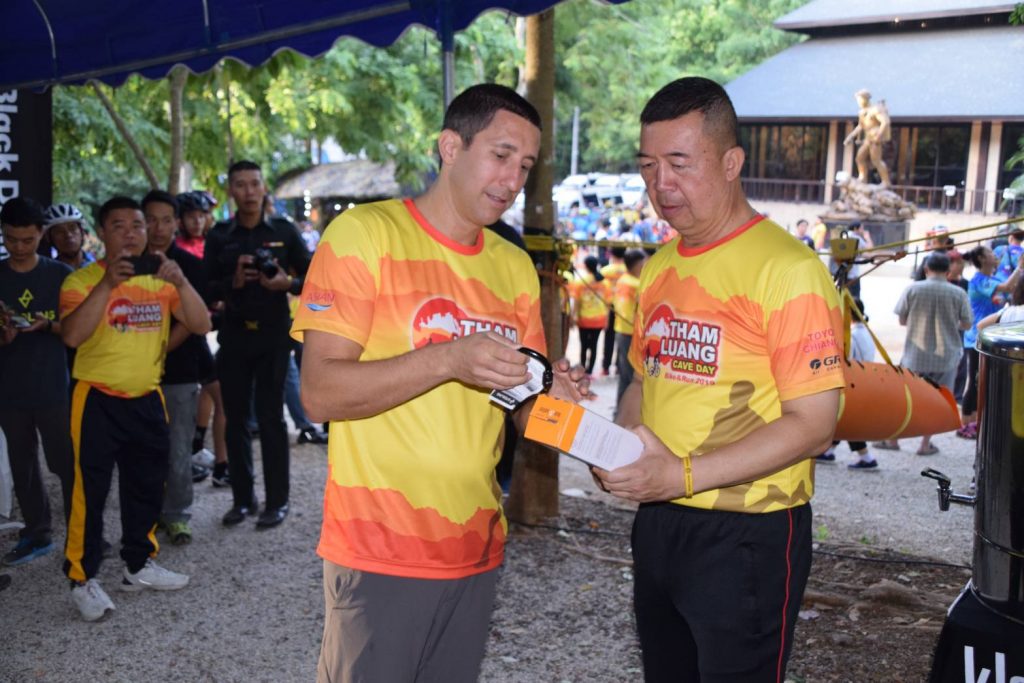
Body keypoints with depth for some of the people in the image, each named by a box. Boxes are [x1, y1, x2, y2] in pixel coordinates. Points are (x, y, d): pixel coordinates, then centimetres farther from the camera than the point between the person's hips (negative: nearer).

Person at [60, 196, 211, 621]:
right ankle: (83, 579, 8)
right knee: (90, 491, -3)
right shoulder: (83, 280, -8)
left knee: (146, 488, 15)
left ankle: (139, 566, 30)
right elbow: (72, 335, -24)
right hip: (98, 400, -5)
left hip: (147, 399, 5)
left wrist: (180, 283, -19)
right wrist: (107, 283, -30)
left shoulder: (160, 279, 5)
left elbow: (200, 326, -4)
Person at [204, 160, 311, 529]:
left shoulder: (284, 231, 3)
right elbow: (207, 289, 4)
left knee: (270, 417, -2)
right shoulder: (219, 236, 6)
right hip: (234, 335, 2)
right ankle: (242, 498, 17)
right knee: (235, 418, 6)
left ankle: (277, 501, 6)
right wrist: (233, 281, -15)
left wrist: (288, 283, -17)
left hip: (274, 335, -2)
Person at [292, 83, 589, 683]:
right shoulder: (366, 234, -8)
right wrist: (448, 359, -26)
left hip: (478, 549, 6)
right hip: (381, 550, -5)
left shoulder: (515, 267, 10)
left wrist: (554, 395, -8)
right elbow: (320, 393, -15)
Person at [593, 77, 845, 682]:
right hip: (656, 522, 7)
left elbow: (813, 424, -18)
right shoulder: (659, 268, 9)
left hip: (748, 534, -7)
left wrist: (683, 476, -23)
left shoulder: (786, 268, -16)